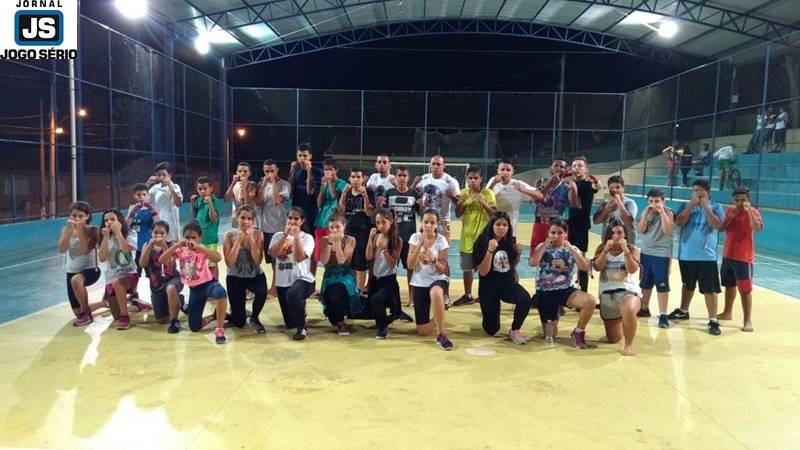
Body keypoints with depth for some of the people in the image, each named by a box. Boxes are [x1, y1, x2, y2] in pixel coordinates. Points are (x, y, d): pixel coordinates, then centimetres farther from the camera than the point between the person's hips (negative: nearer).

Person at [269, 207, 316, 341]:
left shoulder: (307, 238, -4)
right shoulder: (278, 235, 6)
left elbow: (299, 257, -20)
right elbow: (273, 254, -12)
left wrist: (296, 235, -20)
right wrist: (285, 235, -16)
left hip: (302, 279, -4)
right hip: (283, 282, 4)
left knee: (293, 294, -41)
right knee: (290, 323, 8)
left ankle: (302, 327, -19)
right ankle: (299, 307, 43)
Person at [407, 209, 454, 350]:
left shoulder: (441, 240, -7)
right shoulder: (415, 237, -4)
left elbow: (443, 270, -7)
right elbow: (410, 265, -12)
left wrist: (433, 259, -26)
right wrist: (420, 244, -20)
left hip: (437, 279, -2)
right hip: (419, 282, 2)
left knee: (435, 293, -44)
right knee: (423, 331, -3)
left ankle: (441, 334, -26)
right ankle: (436, 318, 33)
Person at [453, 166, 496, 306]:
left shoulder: (488, 193, -8)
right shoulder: (463, 193, 3)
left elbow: (494, 214, -13)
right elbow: (457, 215, 0)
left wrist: (483, 203, -26)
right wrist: (462, 202, -16)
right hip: (467, 237, 4)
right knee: (467, 268, 11)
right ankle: (468, 296, 23)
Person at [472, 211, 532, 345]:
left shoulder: (510, 241, -1)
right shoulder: (483, 243, -14)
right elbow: (483, 272, -19)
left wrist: (518, 253, -5)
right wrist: (490, 250, -28)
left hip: (508, 283, 3)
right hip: (489, 287, -3)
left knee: (525, 299, -31)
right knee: (491, 329, 2)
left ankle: (514, 330, -5)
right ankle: (491, 312, 39)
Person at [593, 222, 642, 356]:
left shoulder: (632, 250, 1)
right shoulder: (602, 248, 5)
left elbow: (633, 269, -14)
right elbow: (597, 267, -8)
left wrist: (625, 250, -20)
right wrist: (606, 250, -15)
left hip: (628, 291, -3)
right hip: (606, 293, 3)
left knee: (629, 310, -43)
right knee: (613, 339, 9)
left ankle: (629, 343, -17)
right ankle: (621, 323, 46)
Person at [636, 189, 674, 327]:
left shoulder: (667, 212, -7)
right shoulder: (646, 212, 6)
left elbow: (667, 230, -20)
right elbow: (640, 230, -5)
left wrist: (662, 212, -22)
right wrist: (646, 213, -13)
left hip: (662, 254, -5)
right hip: (646, 252, 6)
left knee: (662, 285, -7)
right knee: (645, 283, 16)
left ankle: (663, 315, -4)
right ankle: (644, 308, 32)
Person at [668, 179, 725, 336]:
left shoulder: (715, 207, -1)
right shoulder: (686, 206, 4)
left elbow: (717, 225, -16)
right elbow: (680, 222, -11)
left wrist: (706, 207, -15)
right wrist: (691, 205, -14)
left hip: (706, 256, -3)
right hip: (686, 254, 3)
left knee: (710, 289, -4)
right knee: (688, 285, 20)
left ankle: (713, 320, -1)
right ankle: (683, 311, 36)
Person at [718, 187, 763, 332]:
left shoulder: (753, 212, -12)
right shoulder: (730, 210, 6)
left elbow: (757, 228, -29)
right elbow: (721, 228, 1)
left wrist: (749, 210, -34)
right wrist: (732, 215, -11)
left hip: (744, 257, -6)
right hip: (727, 255, 7)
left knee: (745, 289, -7)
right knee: (729, 285, 20)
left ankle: (748, 321, -3)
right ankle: (727, 312, 35)